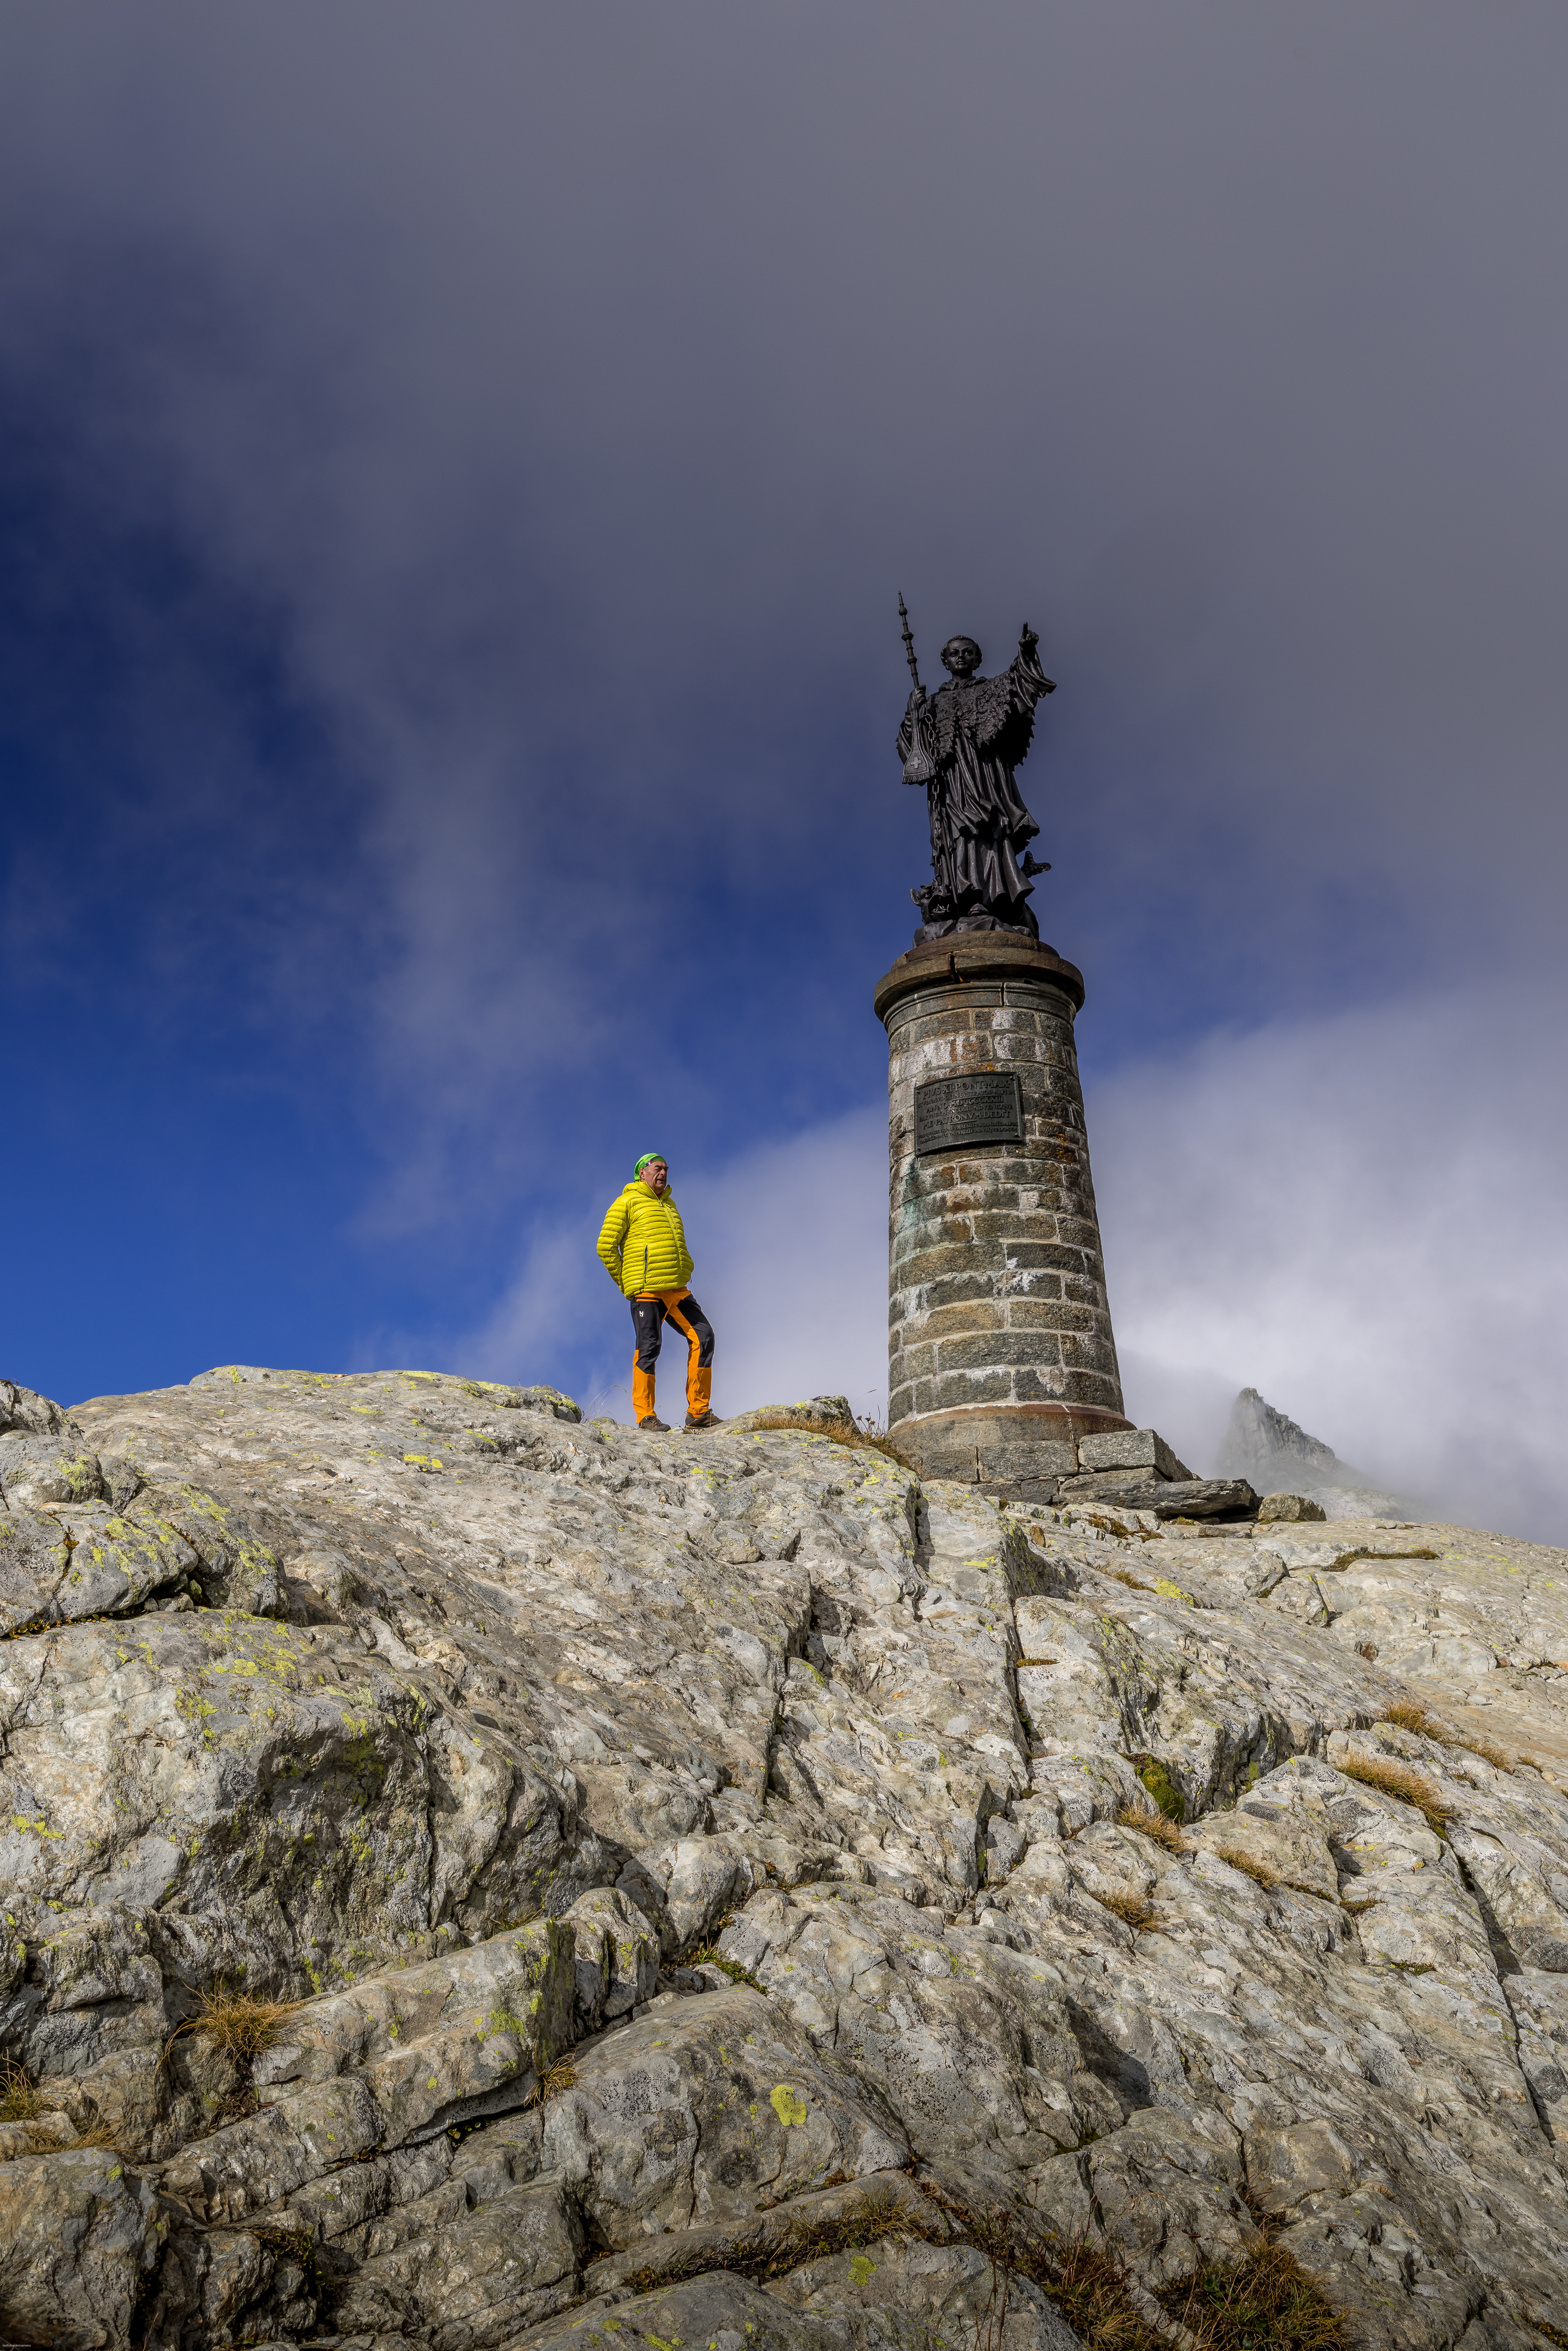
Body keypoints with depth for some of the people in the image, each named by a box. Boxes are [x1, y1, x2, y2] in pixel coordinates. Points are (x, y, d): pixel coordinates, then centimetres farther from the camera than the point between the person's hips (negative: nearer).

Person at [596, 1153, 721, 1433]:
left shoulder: (669, 1205, 23)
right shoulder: (627, 1203, 1)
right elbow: (606, 1247, -4)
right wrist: (627, 1284, -3)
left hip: (677, 1291, 7)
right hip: (646, 1291, -7)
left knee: (703, 1336, -2)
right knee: (649, 1348, -7)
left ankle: (699, 1412, 2)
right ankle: (646, 1416, 2)